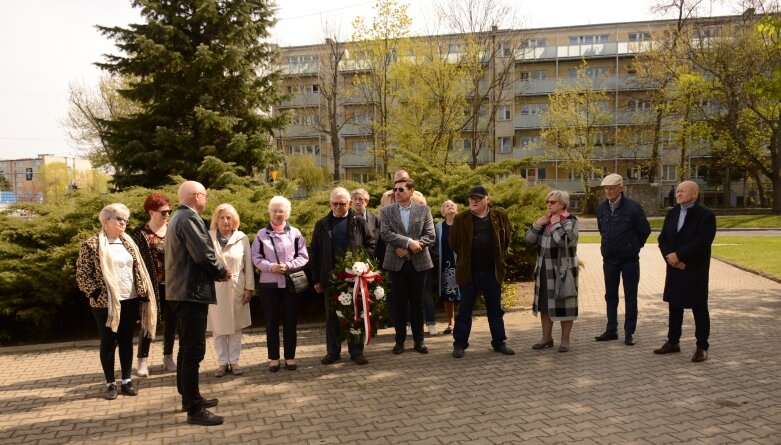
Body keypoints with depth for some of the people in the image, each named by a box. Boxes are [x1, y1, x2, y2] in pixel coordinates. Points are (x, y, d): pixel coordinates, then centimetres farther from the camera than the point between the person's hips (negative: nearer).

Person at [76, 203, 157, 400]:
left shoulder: (128, 243, 11)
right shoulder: (91, 245, -6)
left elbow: (138, 269, 14)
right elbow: (82, 275, -6)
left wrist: (142, 294, 5)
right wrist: (97, 294, -14)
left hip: (130, 301, 5)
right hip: (106, 303, -5)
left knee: (127, 341, 10)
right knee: (108, 343, 4)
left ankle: (126, 381, 19)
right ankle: (110, 384, 15)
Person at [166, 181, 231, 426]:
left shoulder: (178, 217, 18)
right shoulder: (190, 218, -15)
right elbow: (204, 254, -24)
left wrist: (216, 272, 10)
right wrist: (222, 272, -7)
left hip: (183, 290, 11)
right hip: (191, 292, -11)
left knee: (187, 347, 18)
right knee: (194, 349, -8)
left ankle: (189, 397, 29)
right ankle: (194, 409, -3)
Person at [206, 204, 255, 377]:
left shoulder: (242, 238, 0)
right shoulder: (208, 238, -2)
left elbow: (248, 265, 2)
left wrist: (249, 288, -1)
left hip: (236, 288, 1)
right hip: (215, 288, -1)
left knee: (235, 326, 8)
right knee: (218, 327, 5)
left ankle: (234, 361, 18)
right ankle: (222, 362, 16)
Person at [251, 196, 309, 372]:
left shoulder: (295, 233, 1)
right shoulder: (261, 234, 3)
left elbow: (303, 256, 2)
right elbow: (256, 258, 2)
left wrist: (288, 266, -13)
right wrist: (271, 267, -13)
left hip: (291, 283, 0)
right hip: (269, 283, 0)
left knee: (290, 321, 6)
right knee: (271, 322, 7)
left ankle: (290, 357, 18)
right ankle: (274, 358, 18)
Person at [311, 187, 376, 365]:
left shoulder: (359, 222, 2)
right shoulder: (322, 225, 5)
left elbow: (372, 244, 6)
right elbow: (314, 253, 6)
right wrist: (317, 279, 2)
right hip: (331, 278, 1)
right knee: (331, 315, 8)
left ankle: (356, 351, 17)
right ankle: (333, 351, 19)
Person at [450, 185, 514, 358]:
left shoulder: (500, 217, 1)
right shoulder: (460, 219, -3)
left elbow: (507, 238, 15)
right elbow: (453, 243, 6)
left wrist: (499, 257, 12)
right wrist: (465, 257, 7)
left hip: (493, 271, 2)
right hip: (468, 272, -1)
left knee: (495, 309, 11)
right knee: (465, 310, 5)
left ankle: (499, 342, 23)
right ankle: (460, 344, 14)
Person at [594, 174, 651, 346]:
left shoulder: (633, 207, -12)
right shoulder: (601, 208, 1)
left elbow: (645, 230, -2)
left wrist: (633, 246, 8)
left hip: (629, 259, -4)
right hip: (609, 259, 4)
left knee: (630, 297, 4)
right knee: (610, 295, 10)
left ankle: (629, 332, 12)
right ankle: (611, 330, 20)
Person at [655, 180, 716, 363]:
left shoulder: (705, 215, -9)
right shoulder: (672, 214, 11)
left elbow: (702, 242, -19)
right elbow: (663, 238, 7)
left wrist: (678, 255, -19)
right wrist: (669, 256, -10)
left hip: (695, 271, -6)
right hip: (674, 269, 6)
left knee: (699, 308, 2)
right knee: (674, 306, 13)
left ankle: (702, 347, 11)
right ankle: (673, 342, 24)